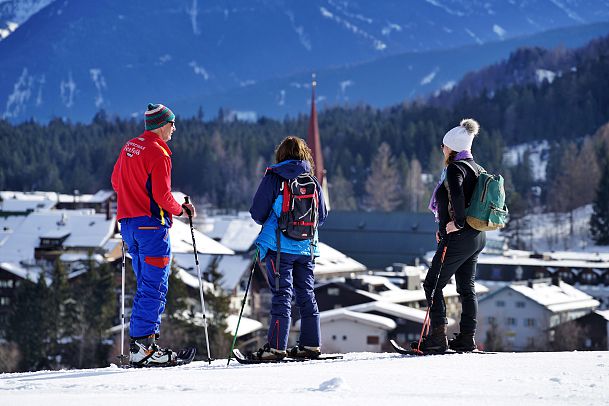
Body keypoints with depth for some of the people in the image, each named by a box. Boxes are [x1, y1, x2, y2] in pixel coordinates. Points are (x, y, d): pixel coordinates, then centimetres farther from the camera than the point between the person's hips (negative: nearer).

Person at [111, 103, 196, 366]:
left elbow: (116, 181, 20)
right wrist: (180, 209, -2)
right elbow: (162, 196, -18)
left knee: (146, 285, 13)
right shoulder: (159, 153, -14)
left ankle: (144, 343, 10)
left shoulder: (129, 147, 11)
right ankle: (142, 346, -12)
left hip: (129, 223, 9)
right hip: (151, 225, -9)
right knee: (154, 287, -7)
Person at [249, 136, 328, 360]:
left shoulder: (273, 177, -4)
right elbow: (322, 216, 13)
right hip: (307, 247, 4)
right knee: (306, 295, 12)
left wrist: (268, 221, 15)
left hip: (279, 246, -4)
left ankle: (276, 347, -9)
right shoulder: (313, 181, 7)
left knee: (282, 294, -5)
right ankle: (311, 344, 13)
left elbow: (257, 212, -6)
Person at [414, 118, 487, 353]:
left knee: (432, 284, -2)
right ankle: (467, 339, 10)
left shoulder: (455, 168, -13)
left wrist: (458, 223, -23)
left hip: (459, 237, -9)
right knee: (467, 288, 12)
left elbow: (457, 196, -32)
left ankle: (437, 338, -8)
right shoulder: (475, 168, 15)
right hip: (478, 237, 9)